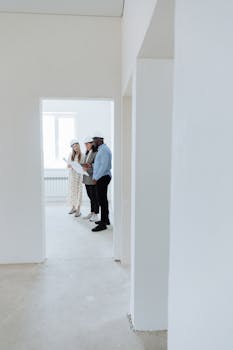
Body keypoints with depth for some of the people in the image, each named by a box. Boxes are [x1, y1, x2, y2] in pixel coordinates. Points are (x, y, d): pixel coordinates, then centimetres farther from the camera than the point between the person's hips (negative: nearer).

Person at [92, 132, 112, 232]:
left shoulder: (104, 150, -15)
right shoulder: (101, 149, 18)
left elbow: (104, 166, -22)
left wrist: (96, 178, -20)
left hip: (102, 177, -11)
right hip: (101, 178, 11)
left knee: (102, 200, -8)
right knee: (103, 199, 16)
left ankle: (103, 223, -3)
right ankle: (106, 219, 27)